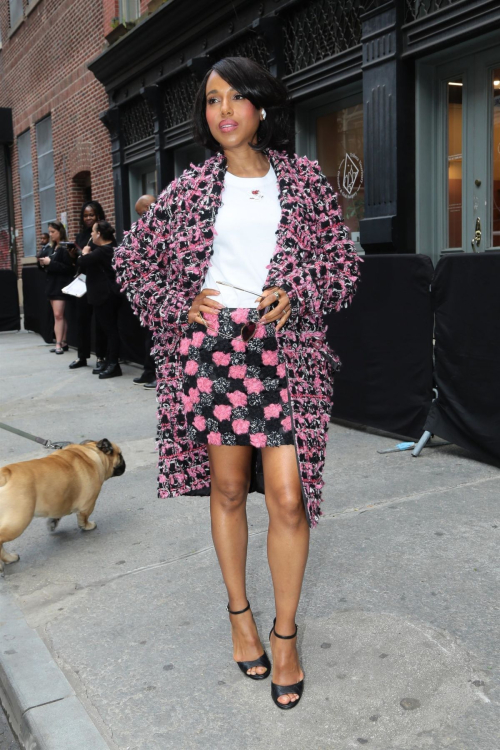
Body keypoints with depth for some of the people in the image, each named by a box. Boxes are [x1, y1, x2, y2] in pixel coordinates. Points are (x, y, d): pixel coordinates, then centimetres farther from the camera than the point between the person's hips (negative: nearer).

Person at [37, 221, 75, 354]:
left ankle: (59, 344, -8)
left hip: (61, 285, -8)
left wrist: (50, 263, -20)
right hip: (51, 283, 8)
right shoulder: (49, 247, 13)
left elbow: (69, 268, -18)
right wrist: (42, 263, -5)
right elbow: (42, 263, 18)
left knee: (58, 315, -10)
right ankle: (63, 342, 13)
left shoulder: (65, 248, -10)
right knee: (59, 315, 9)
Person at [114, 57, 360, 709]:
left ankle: (285, 634, 14)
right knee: (228, 489, 9)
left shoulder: (303, 179, 8)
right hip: (212, 344, 1)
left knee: (288, 498, -6)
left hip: (282, 346, -1)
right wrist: (177, 306, 2)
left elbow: (343, 258, 10)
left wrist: (297, 294, -7)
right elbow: (132, 257, 15)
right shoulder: (191, 189, 9)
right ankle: (239, 613, 28)